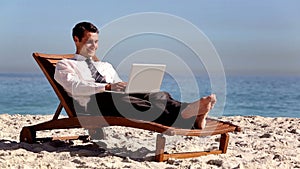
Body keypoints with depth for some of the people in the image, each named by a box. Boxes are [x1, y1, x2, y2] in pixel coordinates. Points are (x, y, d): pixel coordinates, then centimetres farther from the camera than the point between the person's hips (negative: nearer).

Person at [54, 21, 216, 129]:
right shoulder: (64, 65, 19)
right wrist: (107, 87, -18)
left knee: (158, 95, -22)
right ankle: (183, 112, -62)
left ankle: (195, 119, -50)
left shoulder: (105, 66, 37)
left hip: (116, 96, 6)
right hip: (93, 101, -6)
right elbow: (75, 86, -3)